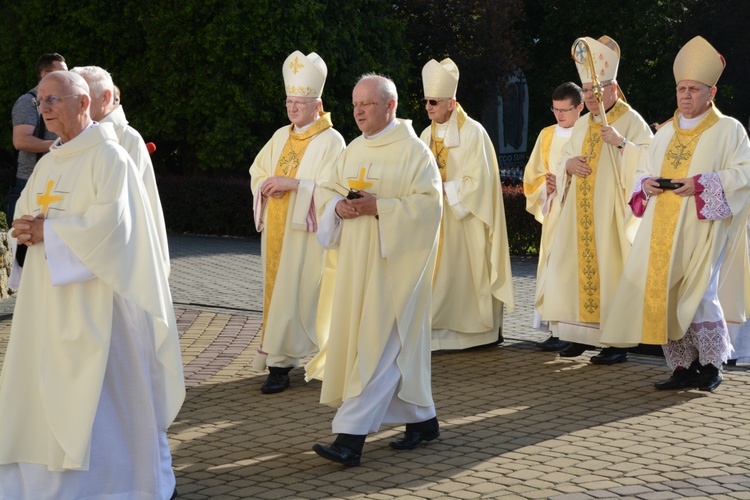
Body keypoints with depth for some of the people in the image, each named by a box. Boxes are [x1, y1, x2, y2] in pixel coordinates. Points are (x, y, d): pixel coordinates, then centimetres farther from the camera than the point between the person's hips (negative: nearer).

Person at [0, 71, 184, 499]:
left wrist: (48, 231, -15)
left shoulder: (109, 156, -9)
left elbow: (111, 222, -20)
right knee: (43, 390, 8)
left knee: (101, 392, -4)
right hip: (49, 299, 8)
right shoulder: (49, 163, 16)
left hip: (94, 299, -8)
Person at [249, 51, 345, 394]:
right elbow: (257, 172, 16)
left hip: (306, 231, -7)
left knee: (294, 292, -8)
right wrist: (267, 184, -7)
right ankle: (280, 356, 15)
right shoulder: (281, 136, 14)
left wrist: (293, 184, -22)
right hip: (276, 229, 7)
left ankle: (280, 362, -7)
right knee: (277, 287, 8)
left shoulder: (330, 140, -7)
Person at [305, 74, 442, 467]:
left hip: (393, 262, -7)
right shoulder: (353, 151, 14)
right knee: (398, 347, 12)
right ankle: (422, 420, 25)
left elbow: (429, 203, -15)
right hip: (356, 262, 7)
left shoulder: (413, 151, -8)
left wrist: (378, 207, -22)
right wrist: (340, 207, -6)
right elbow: (331, 195, 17)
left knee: (379, 348, -10)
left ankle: (351, 436, -16)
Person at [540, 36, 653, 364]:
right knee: (576, 269, 4)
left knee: (609, 271, -8)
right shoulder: (581, 125, 17)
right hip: (580, 213, 7)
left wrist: (621, 143, -25)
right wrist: (569, 164, -1)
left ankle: (617, 344, -4)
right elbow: (562, 161, 22)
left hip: (610, 213, -7)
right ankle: (581, 334, 12)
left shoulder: (631, 121, -3)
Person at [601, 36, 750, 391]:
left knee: (697, 297, -10)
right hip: (662, 232, 5)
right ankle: (683, 367, 8)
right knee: (663, 297, -1)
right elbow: (643, 172, 24)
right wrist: (646, 184, 0)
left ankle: (711, 365, 7)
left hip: (701, 228, -5)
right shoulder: (666, 133, 19)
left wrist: (699, 183, -18)